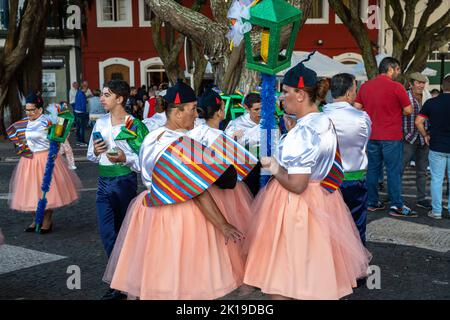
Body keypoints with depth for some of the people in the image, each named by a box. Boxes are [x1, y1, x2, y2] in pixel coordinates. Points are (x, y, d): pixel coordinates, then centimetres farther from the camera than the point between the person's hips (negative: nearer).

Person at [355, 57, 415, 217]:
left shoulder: (365, 86, 5)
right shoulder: (396, 87, -11)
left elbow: (357, 108, 10)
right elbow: (408, 110, -7)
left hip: (371, 136, 5)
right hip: (391, 137, -5)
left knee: (372, 169, 12)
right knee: (394, 171, 0)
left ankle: (372, 202, 18)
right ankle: (396, 206, 3)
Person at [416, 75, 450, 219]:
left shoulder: (431, 103, -3)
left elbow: (418, 122, -7)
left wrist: (425, 135, 5)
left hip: (436, 147, 0)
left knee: (436, 179, 6)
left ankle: (436, 211, 8)